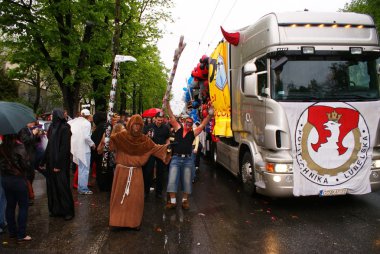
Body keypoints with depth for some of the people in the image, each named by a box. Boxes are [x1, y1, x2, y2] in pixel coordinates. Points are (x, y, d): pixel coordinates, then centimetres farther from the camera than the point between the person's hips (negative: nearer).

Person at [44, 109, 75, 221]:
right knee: (53, 185, 11)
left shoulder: (64, 128, -14)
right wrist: (47, 160, 10)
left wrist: (58, 164, -19)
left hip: (60, 162, -8)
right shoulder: (53, 127, 9)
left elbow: (64, 147, -18)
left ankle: (68, 210, 11)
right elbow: (50, 145, 14)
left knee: (62, 185, -1)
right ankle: (55, 209, 23)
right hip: (51, 161, 8)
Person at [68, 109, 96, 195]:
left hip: (75, 148, 7)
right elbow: (86, 137, -21)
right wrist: (92, 144, -5)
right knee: (84, 169, 1)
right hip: (83, 148, -7)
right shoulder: (87, 123, -12)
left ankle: (81, 187, 27)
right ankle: (83, 189, 5)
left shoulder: (74, 121, 7)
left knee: (81, 168, 18)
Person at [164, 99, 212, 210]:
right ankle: (172, 201, 5)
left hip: (188, 159, 1)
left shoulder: (193, 133, 8)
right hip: (176, 158, -1)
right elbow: (172, 116, 4)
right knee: (172, 180, -4)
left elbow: (203, 125, 7)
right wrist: (167, 103, 0)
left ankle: (185, 200, 19)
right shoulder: (178, 128, 7)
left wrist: (209, 115, -2)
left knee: (187, 181, 6)